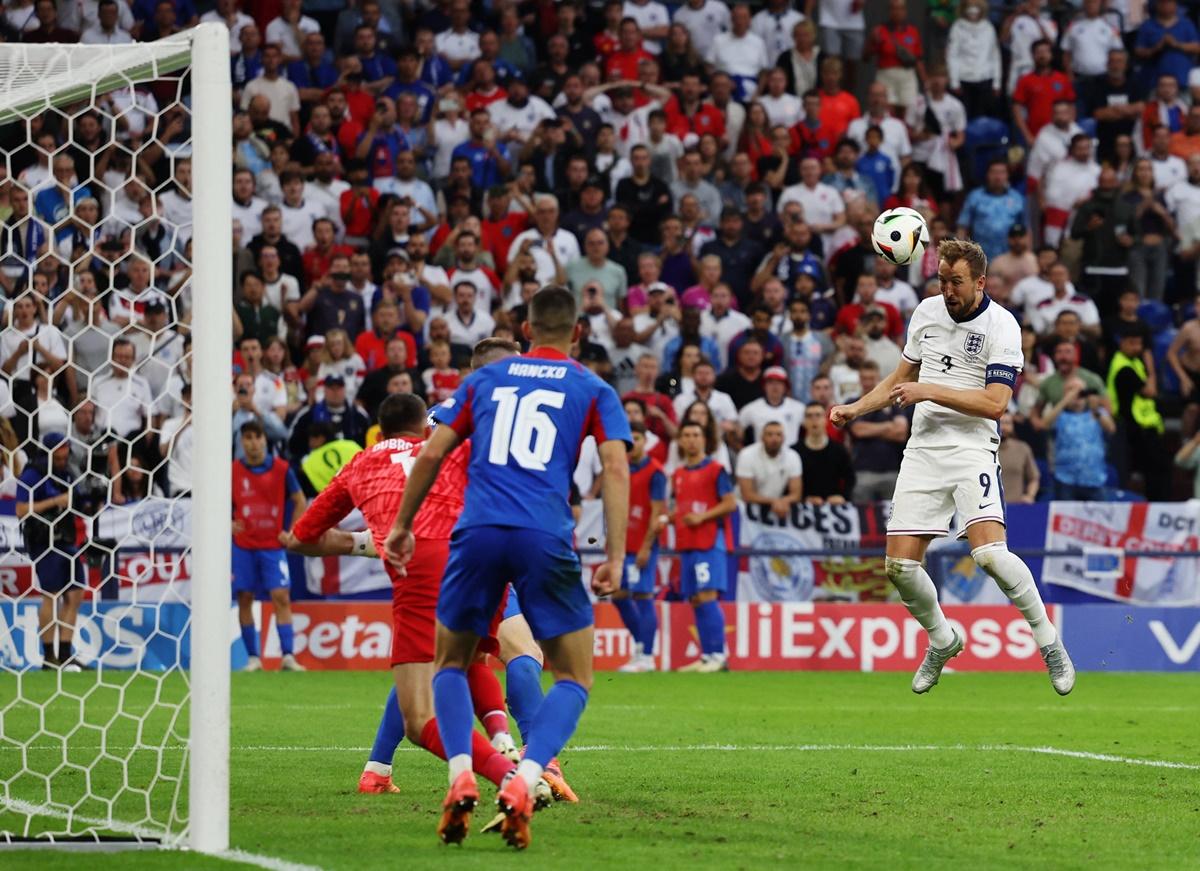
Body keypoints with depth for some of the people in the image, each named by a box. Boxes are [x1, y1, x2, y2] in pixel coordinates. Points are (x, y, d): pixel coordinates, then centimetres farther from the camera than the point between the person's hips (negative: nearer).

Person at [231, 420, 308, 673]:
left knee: (281, 598, -10)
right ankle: (253, 657, 7)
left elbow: (300, 502, 8)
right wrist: (230, 524, -8)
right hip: (243, 546, 1)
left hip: (273, 545, -1)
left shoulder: (281, 469, -1)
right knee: (244, 600, 0)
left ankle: (288, 656, -12)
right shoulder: (233, 471, 1)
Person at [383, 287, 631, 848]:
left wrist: (401, 525, 23)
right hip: (546, 540, -2)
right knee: (574, 678, 10)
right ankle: (523, 784, -14)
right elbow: (615, 469, 0)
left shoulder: (484, 380, 19)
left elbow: (432, 453, 14)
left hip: (478, 530, 2)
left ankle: (460, 777, -4)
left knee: (451, 664, 20)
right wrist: (615, 556, -1)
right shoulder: (592, 391, 13)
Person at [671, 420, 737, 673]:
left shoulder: (715, 470, -3)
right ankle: (707, 656, 9)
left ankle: (718, 655, -15)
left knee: (707, 596, -16)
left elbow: (730, 503, -9)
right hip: (687, 544, 7)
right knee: (695, 601, 5)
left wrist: (702, 517, -18)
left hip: (710, 541, -7)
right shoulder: (678, 475, 17)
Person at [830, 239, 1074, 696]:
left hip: (972, 448, -6)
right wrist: (855, 408, 13)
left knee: (989, 551, -25)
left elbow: (995, 402, -16)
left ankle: (1048, 640, -7)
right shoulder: (927, 312, 10)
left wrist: (930, 392, -18)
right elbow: (902, 376, 24)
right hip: (923, 449, 6)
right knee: (899, 564, -2)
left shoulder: (1001, 326, -9)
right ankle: (942, 640, 24)